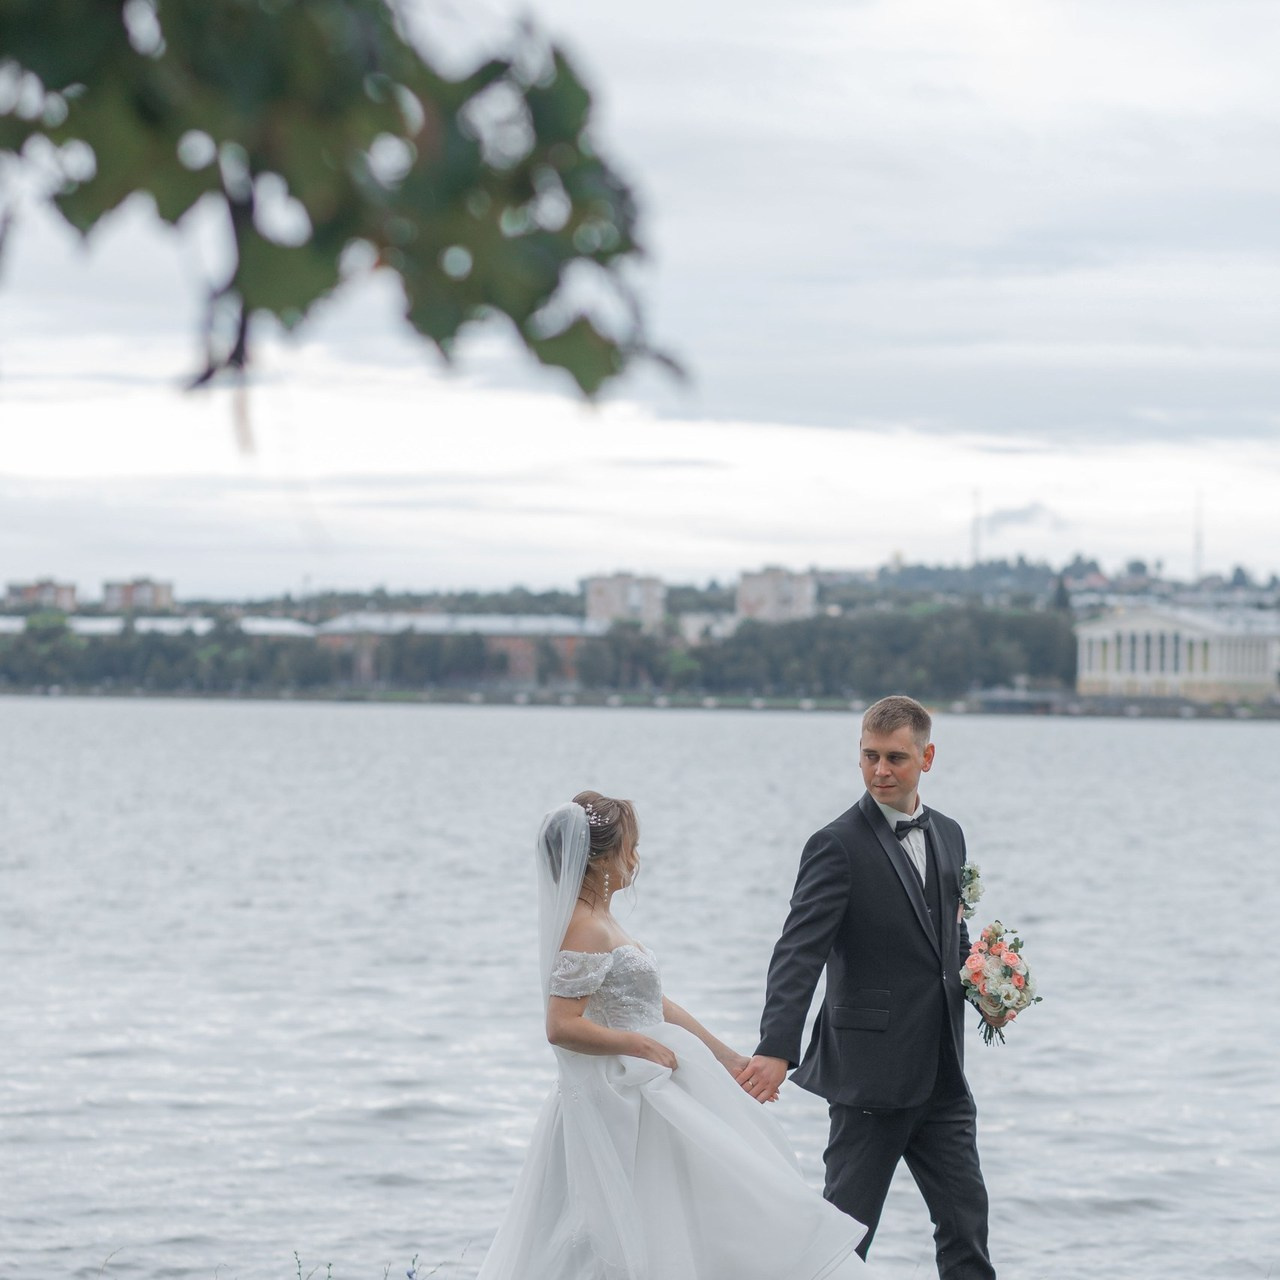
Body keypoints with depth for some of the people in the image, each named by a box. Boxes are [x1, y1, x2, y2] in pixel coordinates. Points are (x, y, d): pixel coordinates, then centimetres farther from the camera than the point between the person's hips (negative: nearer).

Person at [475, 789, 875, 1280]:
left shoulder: (597, 921, 13)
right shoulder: (586, 930, -18)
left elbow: (651, 1002, 19)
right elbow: (562, 1026, -25)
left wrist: (724, 1055, 20)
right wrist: (644, 1046, -17)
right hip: (615, 1103, -10)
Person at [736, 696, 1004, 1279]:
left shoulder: (947, 835, 11)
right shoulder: (838, 846, -12)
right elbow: (799, 954, -21)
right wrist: (776, 1050, -34)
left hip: (942, 1076, 7)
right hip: (871, 1072, -6)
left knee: (965, 1216, 9)